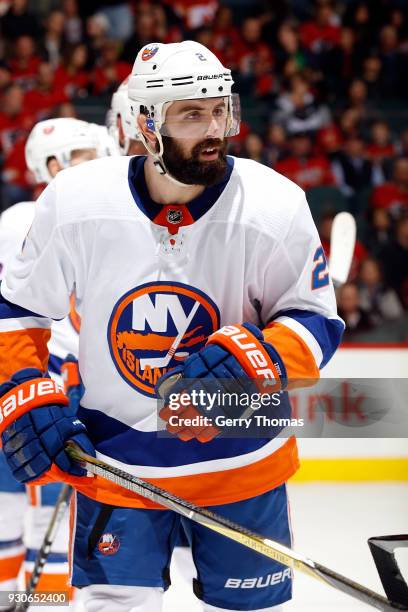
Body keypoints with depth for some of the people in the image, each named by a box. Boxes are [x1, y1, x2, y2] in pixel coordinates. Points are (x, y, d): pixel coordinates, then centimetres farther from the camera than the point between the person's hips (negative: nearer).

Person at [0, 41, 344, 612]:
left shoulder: (277, 207, -14)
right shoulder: (74, 204, -12)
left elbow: (317, 323, -8)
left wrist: (241, 361, -25)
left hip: (240, 458, 0)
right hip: (113, 457, 0)